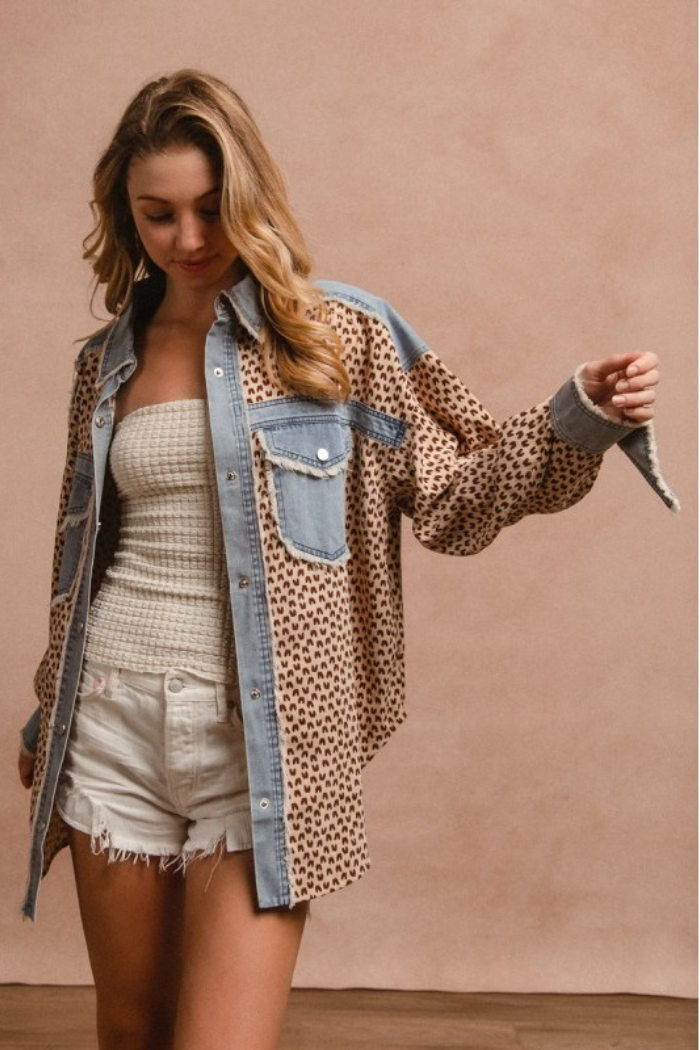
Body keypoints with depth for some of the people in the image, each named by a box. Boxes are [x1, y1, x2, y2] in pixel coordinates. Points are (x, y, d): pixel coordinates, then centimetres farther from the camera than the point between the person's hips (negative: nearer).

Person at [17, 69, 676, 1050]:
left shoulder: (335, 333, 1)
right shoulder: (111, 358, 12)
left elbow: (449, 496, 0)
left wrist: (579, 420, -16)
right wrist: (49, 716, 25)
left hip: (262, 735, -3)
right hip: (114, 721, 4)